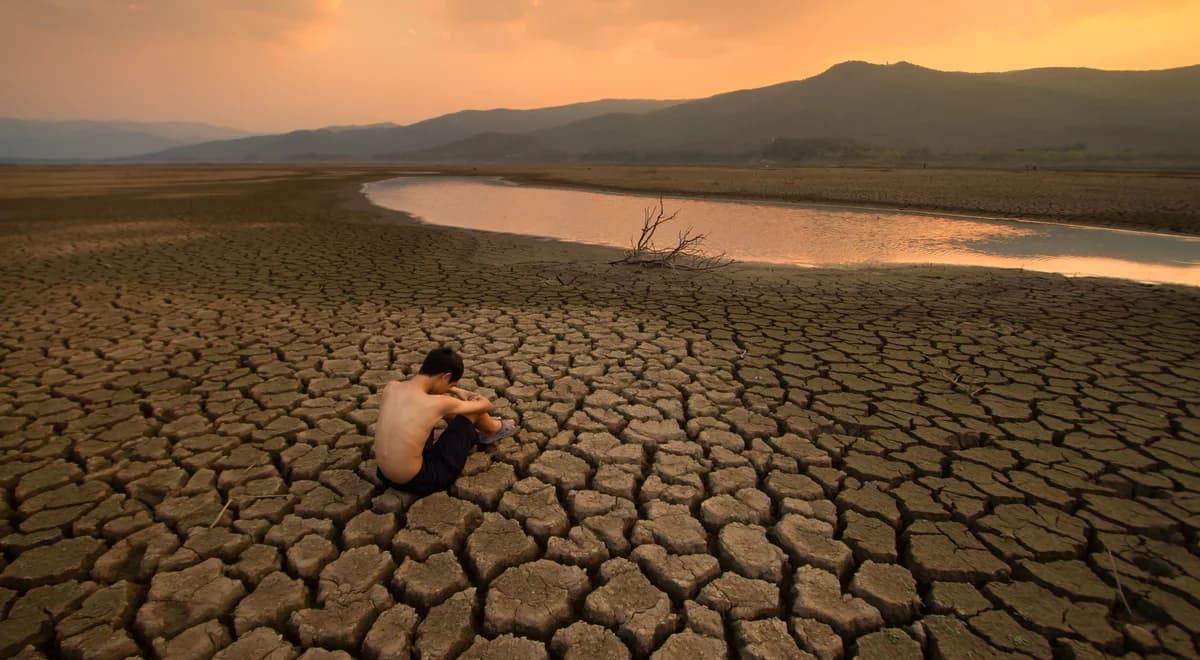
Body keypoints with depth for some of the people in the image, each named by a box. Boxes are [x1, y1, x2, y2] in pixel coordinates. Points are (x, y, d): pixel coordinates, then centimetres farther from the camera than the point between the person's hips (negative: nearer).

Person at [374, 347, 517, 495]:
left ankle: (475, 431, 42)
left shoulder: (390, 388, -7)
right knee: (475, 408, 2)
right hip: (419, 482, -6)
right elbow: (486, 405, -3)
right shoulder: (437, 403, -23)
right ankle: (494, 429, 37)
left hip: (385, 476, 7)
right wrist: (467, 395, 19)